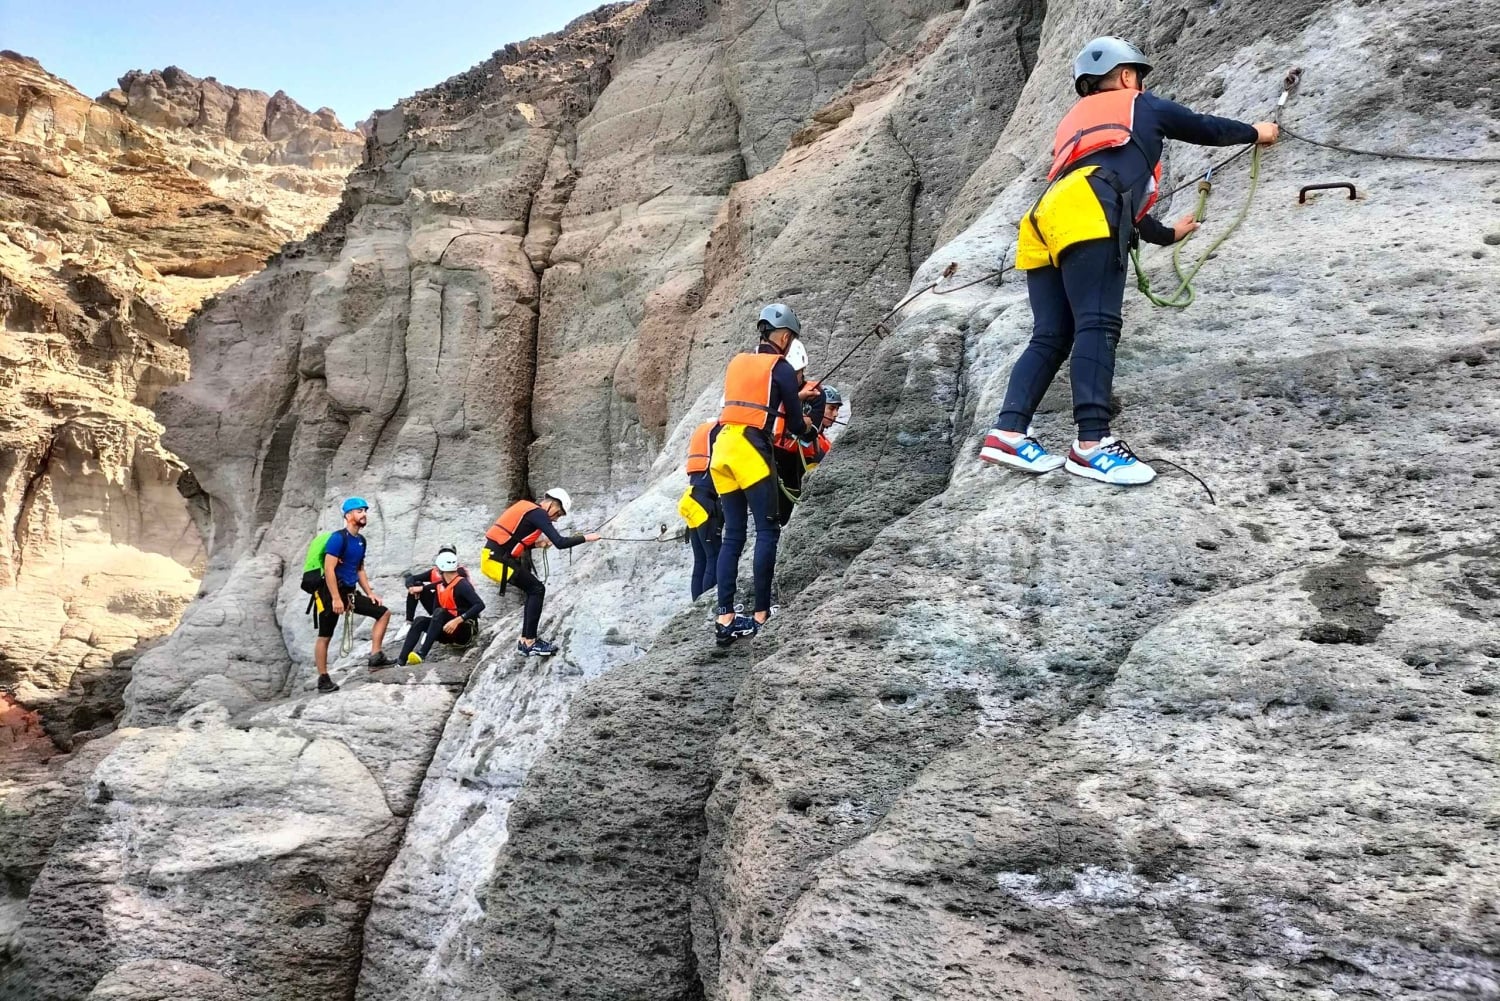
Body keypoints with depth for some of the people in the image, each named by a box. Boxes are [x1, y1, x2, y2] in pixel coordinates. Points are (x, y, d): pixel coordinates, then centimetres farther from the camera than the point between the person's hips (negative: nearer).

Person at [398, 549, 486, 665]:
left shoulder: (461, 584, -14)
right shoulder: (439, 586, 9)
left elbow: (480, 605, -27)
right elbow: (434, 612, 9)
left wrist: (458, 620, -34)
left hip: (466, 631, -7)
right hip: (449, 630, 7)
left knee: (439, 613, -28)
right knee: (420, 621, -13)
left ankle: (421, 654, -38)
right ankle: (401, 661, -25)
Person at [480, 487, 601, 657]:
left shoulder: (528, 509, 18)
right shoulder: (539, 513, -10)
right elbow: (560, 543, -18)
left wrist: (538, 543, 10)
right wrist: (586, 538, -8)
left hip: (492, 556, 9)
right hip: (496, 561, -9)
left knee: (533, 590, 13)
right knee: (537, 590, -3)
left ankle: (527, 641, 15)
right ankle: (528, 644, -3)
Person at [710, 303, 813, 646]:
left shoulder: (736, 362, 19)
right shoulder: (781, 368, 0)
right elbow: (795, 423, 3)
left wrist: (793, 396, 40)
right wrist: (806, 431, 25)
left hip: (723, 449, 7)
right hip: (750, 450, -7)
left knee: (733, 535, 6)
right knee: (767, 531, -1)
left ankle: (725, 619, 1)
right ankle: (761, 614, -4)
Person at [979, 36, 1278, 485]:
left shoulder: (1073, 123, 43)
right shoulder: (1141, 106, 27)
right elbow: (1205, 128, 38)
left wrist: (1167, 233, 60)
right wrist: (1256, 132, 58)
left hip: (1045, 220, 7)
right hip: (1083, 213, -7)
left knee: (1051, 337, 2)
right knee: (1097, 325, -17)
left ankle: (1008, 433, -13)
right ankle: (1091, 443, -29)